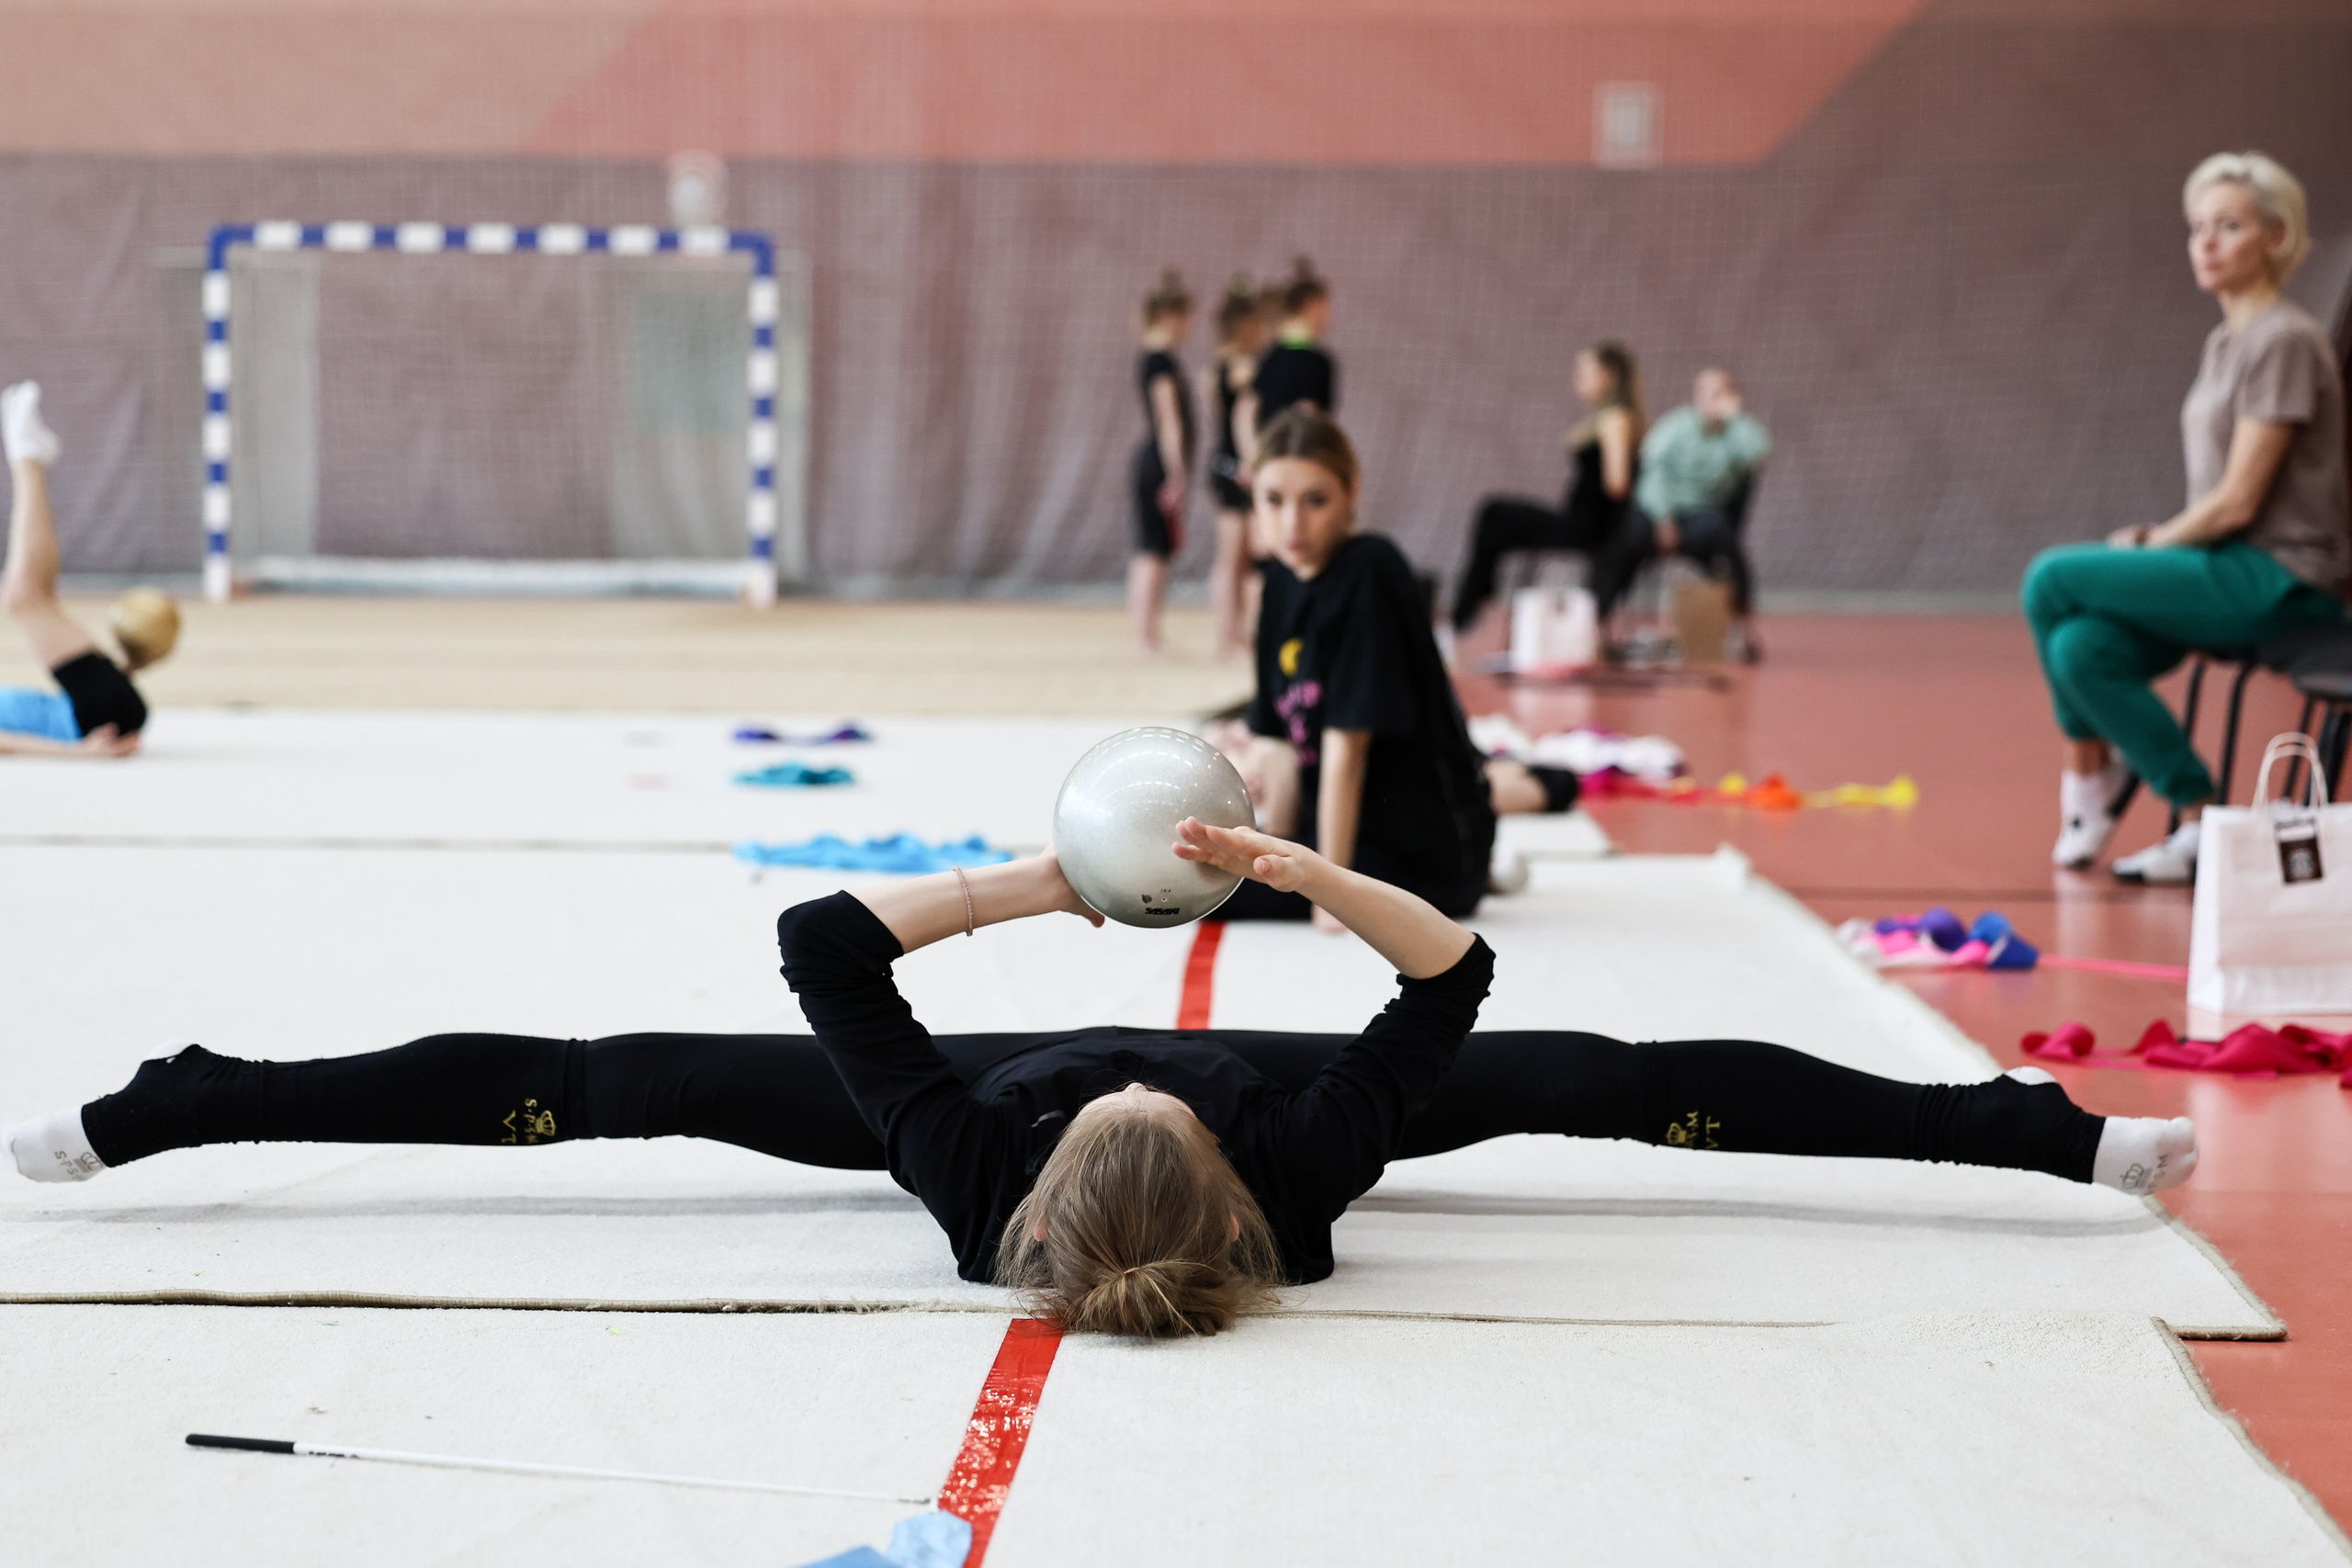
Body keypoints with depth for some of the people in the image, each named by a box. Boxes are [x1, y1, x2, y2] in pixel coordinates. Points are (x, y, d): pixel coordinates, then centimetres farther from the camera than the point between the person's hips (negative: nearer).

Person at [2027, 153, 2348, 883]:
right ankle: (2200, 823, -6)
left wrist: (2148, 546, -7)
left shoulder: (2285, 342, -12)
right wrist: (2155, 538, 3)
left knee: (2053, 579, -16)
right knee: (2081, 648, -15)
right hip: (2235, 572, 8)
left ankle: (2090, 768, -1)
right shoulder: (2225, 342, 16)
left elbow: (2238, 501, -16)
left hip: (2278, 577, -8)